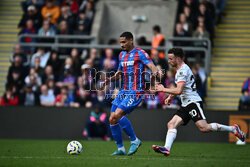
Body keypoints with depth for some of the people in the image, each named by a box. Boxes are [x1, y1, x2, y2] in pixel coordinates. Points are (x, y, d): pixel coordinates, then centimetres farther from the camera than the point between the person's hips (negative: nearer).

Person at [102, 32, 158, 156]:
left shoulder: (140, 54, -8)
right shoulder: (122, 55, 15)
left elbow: (152, 67, -19)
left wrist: (154, 73, -42)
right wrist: (110, 79, 5)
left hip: (135, 93, -8)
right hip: (123, 91, 8)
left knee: (117, 115, -23)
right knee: (112, 120, 1)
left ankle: (134, 141, -8)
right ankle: (120, 149, 11)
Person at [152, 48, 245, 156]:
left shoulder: (183, 70, -12)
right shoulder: (180, 69, 21)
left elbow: (179, 90, -21)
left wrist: (164, 89, -11)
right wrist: (171, 96, 21)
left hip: (193, 102, -10)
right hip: (186, 105, 10)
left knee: (204, 128, -21)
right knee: (171, 124, -5)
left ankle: (233, 129, -9)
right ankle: (166, 148, -20)